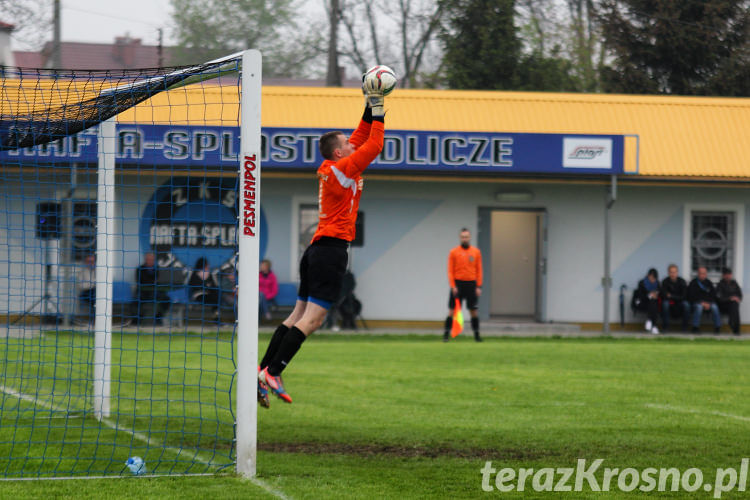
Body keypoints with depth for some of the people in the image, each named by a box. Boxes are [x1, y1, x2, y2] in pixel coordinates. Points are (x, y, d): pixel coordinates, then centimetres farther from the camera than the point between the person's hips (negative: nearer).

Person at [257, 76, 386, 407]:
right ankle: (273, 373, -16)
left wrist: (370, 109, 23)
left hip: (318, 249, 9)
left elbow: (361, 138, 27)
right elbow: (374, 145, -7)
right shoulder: (343, 169, -8)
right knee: (312, 318, -11)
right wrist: (377, 110, 2)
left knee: (299, 314, 9)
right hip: (332, 249, -9)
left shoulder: (329, 168, 16)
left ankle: (263, 371, 6)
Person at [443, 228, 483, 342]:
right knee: (452, 310, -4)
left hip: (471, 284, 1)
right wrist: (453, 286, -9)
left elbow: (479, 270, 6)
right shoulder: (454, 252, 2)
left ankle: (476, 334, 9)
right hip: (458, 284, -1)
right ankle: (446, 333, -2)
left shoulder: (476, 252, 6)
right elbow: (450, 271, 0)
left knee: (473, 310, 2)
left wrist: (479, 286, -1)